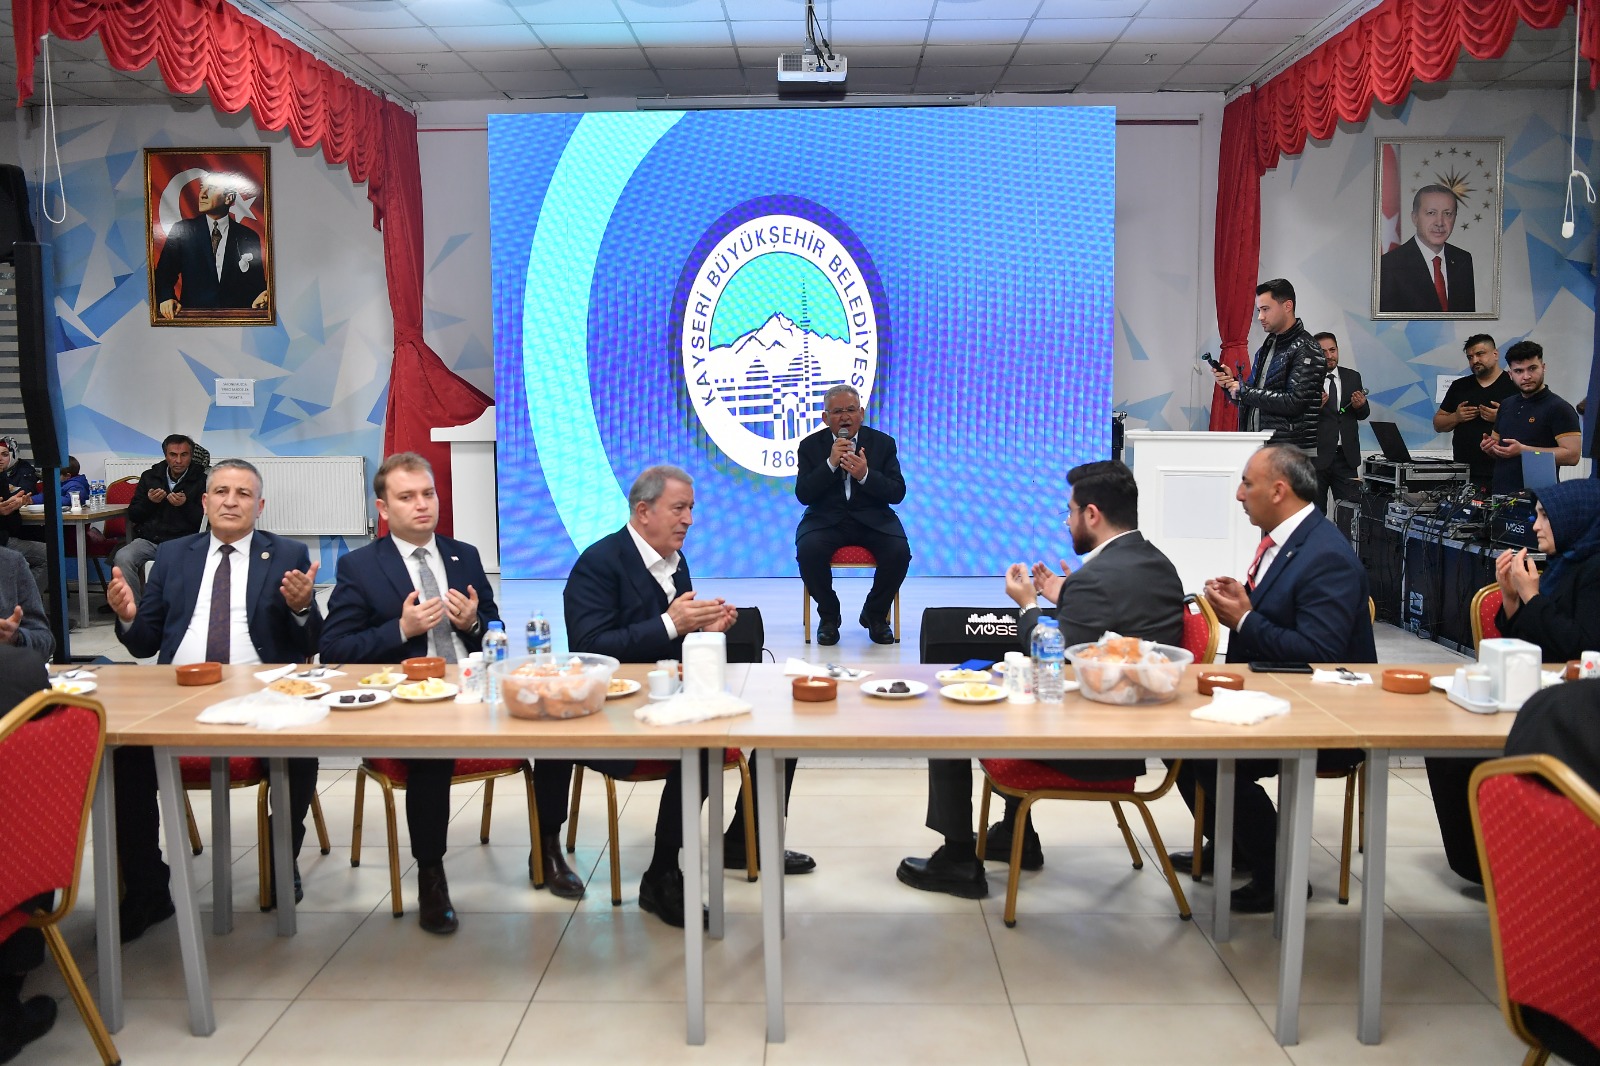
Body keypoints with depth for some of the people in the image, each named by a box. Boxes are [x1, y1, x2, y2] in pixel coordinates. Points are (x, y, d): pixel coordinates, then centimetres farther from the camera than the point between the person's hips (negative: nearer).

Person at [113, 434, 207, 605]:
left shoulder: (202, 481, 7)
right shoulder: (149, 477, 18)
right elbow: (133, 515, 17)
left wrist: (185, 505, -15)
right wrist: (149, 502, -2)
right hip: (148, 540, 4)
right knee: (122, 558, -28)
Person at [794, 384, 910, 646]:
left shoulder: (883, 443, 4)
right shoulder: (811, 446, 2)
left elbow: (897, 493, -3)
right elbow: (803, 495, -7)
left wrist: (865, 475, -20)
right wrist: (831, 463, -20)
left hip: (872, 518, 1)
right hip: (826, 518, -1)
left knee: (899, 551, -27)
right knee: (808, 551, -32)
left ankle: (875, 614, 0)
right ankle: (828, 615, -5)